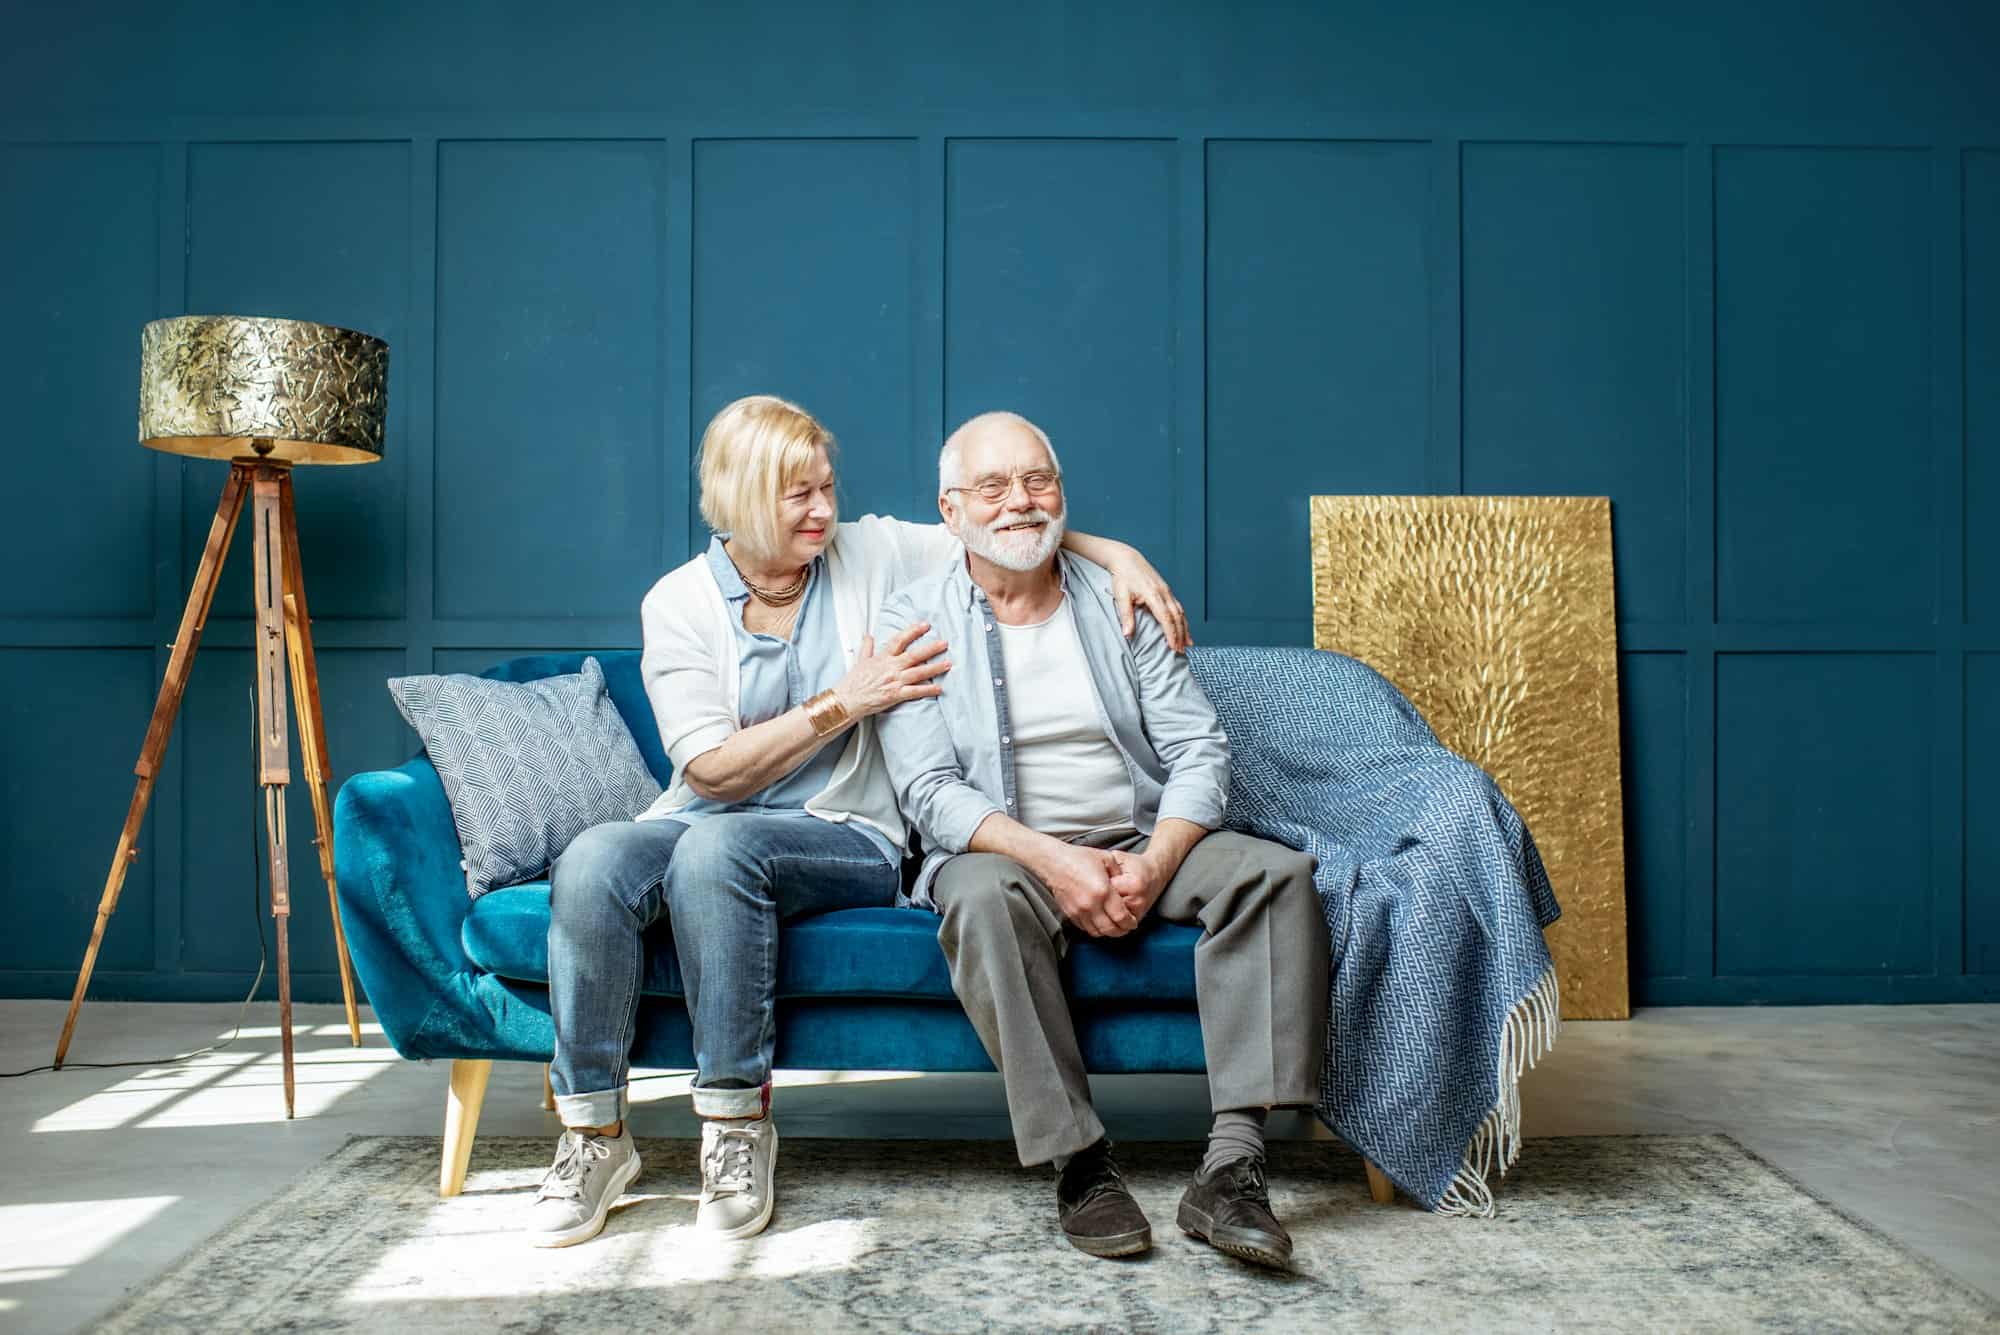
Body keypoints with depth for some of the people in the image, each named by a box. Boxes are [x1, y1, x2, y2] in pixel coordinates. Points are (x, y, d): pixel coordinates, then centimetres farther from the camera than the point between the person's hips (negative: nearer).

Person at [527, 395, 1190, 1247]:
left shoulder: (871, 554, 4)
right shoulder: (677, 602, 0)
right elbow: (712, 771, -7)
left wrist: (1116, 553, -4)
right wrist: (843, 704, -12)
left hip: (847, 836, -1)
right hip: (705, 823, 1)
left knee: (717, 844, -35)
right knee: (591, 862, -31)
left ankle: (739, 1126, -22)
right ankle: (593, 1135, -17)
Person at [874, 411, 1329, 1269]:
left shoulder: (1119, 602, 9)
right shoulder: (913, 622, 1)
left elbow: (1199, 750, 2)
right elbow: (929, 790, -9)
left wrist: (1155, 862, -18)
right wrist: (1051, 858, -25)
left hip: (1145, 842, 3)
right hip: (1003, 848, -2)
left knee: (1277, 873, -23)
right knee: (984, 900, -36)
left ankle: (1231, 1161, -27)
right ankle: (1079, 1165, -27)